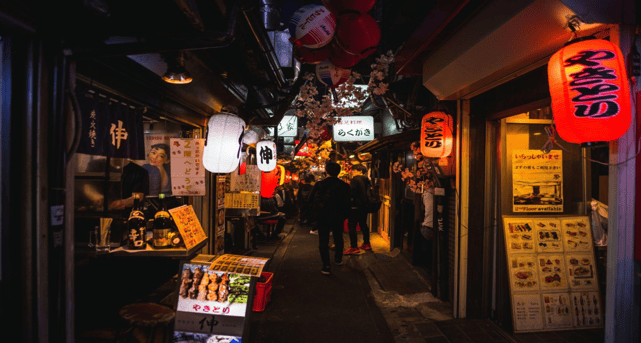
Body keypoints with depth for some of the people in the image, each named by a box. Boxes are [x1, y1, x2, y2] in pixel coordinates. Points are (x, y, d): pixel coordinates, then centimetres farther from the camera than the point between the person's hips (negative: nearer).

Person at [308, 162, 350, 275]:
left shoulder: (319, 185, -11)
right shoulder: (344, 186, -8)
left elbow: (311, 199, -4)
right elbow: (348, 203, -3)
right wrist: (344, 215, 9)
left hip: (323, 217, -2)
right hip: (338, 217, 2)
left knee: (323, 241, 4)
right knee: (338, 238, 22)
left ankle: (326, 266, 0)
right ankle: (338, 259, 39)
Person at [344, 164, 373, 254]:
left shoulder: (355, 179, -14)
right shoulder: (366, 180, 10)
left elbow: (352, 192, -19)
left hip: (356, 206, -9)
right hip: (364, 205, 9)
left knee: (351, 226, -5)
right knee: (363, 224, 17)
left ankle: (354, 247, -6)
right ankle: (366, 244, 26)